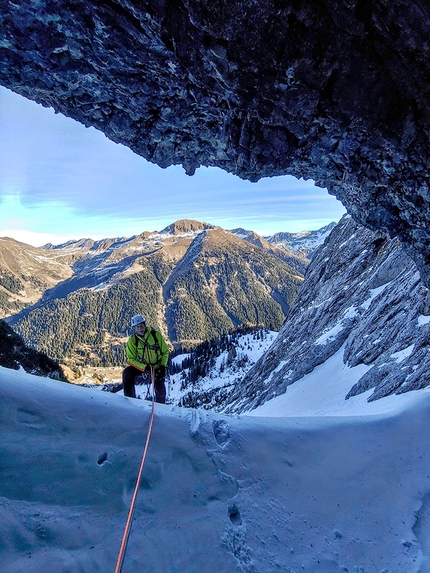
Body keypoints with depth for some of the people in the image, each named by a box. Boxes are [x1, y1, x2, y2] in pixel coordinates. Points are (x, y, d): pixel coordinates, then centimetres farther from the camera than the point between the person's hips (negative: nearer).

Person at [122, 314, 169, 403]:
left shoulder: (156, 334, -16)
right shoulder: (132, 340, -16)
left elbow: (165, 351, -5)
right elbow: (131, 359, -14)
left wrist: (163, 366, -16)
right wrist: (145, 368, -27)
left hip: (157, 366, 0)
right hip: (141, 366, 1)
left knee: (160, 389, -4)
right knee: (127, 373, -25)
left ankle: (161, 405, 28)